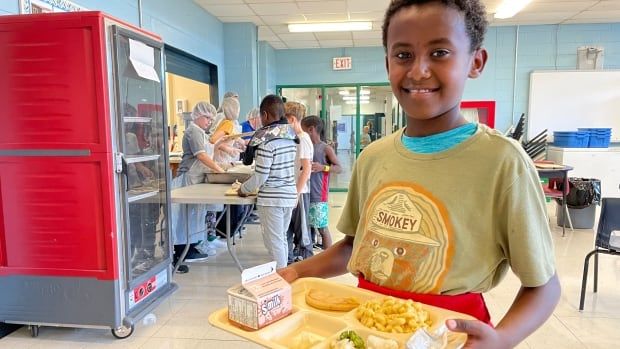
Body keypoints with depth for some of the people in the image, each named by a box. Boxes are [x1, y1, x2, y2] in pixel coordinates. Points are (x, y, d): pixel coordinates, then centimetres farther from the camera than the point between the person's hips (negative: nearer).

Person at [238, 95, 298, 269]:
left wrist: (244, 189, 1)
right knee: (282, 238, 19)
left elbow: (260, 176, -17)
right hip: (289, 194, 8)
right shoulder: (291, 137, 6)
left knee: (274, 242, 3)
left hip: (271, 198, -8)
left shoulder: (266, 141, -17)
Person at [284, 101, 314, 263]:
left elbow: (307, 170, -18)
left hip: (299, 191, -8)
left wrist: (296, 193, -19)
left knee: (301, 229, 4)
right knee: (286, 228, 15)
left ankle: (305, 259, 17)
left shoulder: (303, 139, -14)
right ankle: (288, 259, 27)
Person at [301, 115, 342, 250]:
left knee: (322, 227, 0)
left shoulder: (326, 148, -5)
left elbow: (339, 168, -5)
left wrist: (323, 167, -17)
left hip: (319, 196, -6)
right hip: (304, 194, 6)